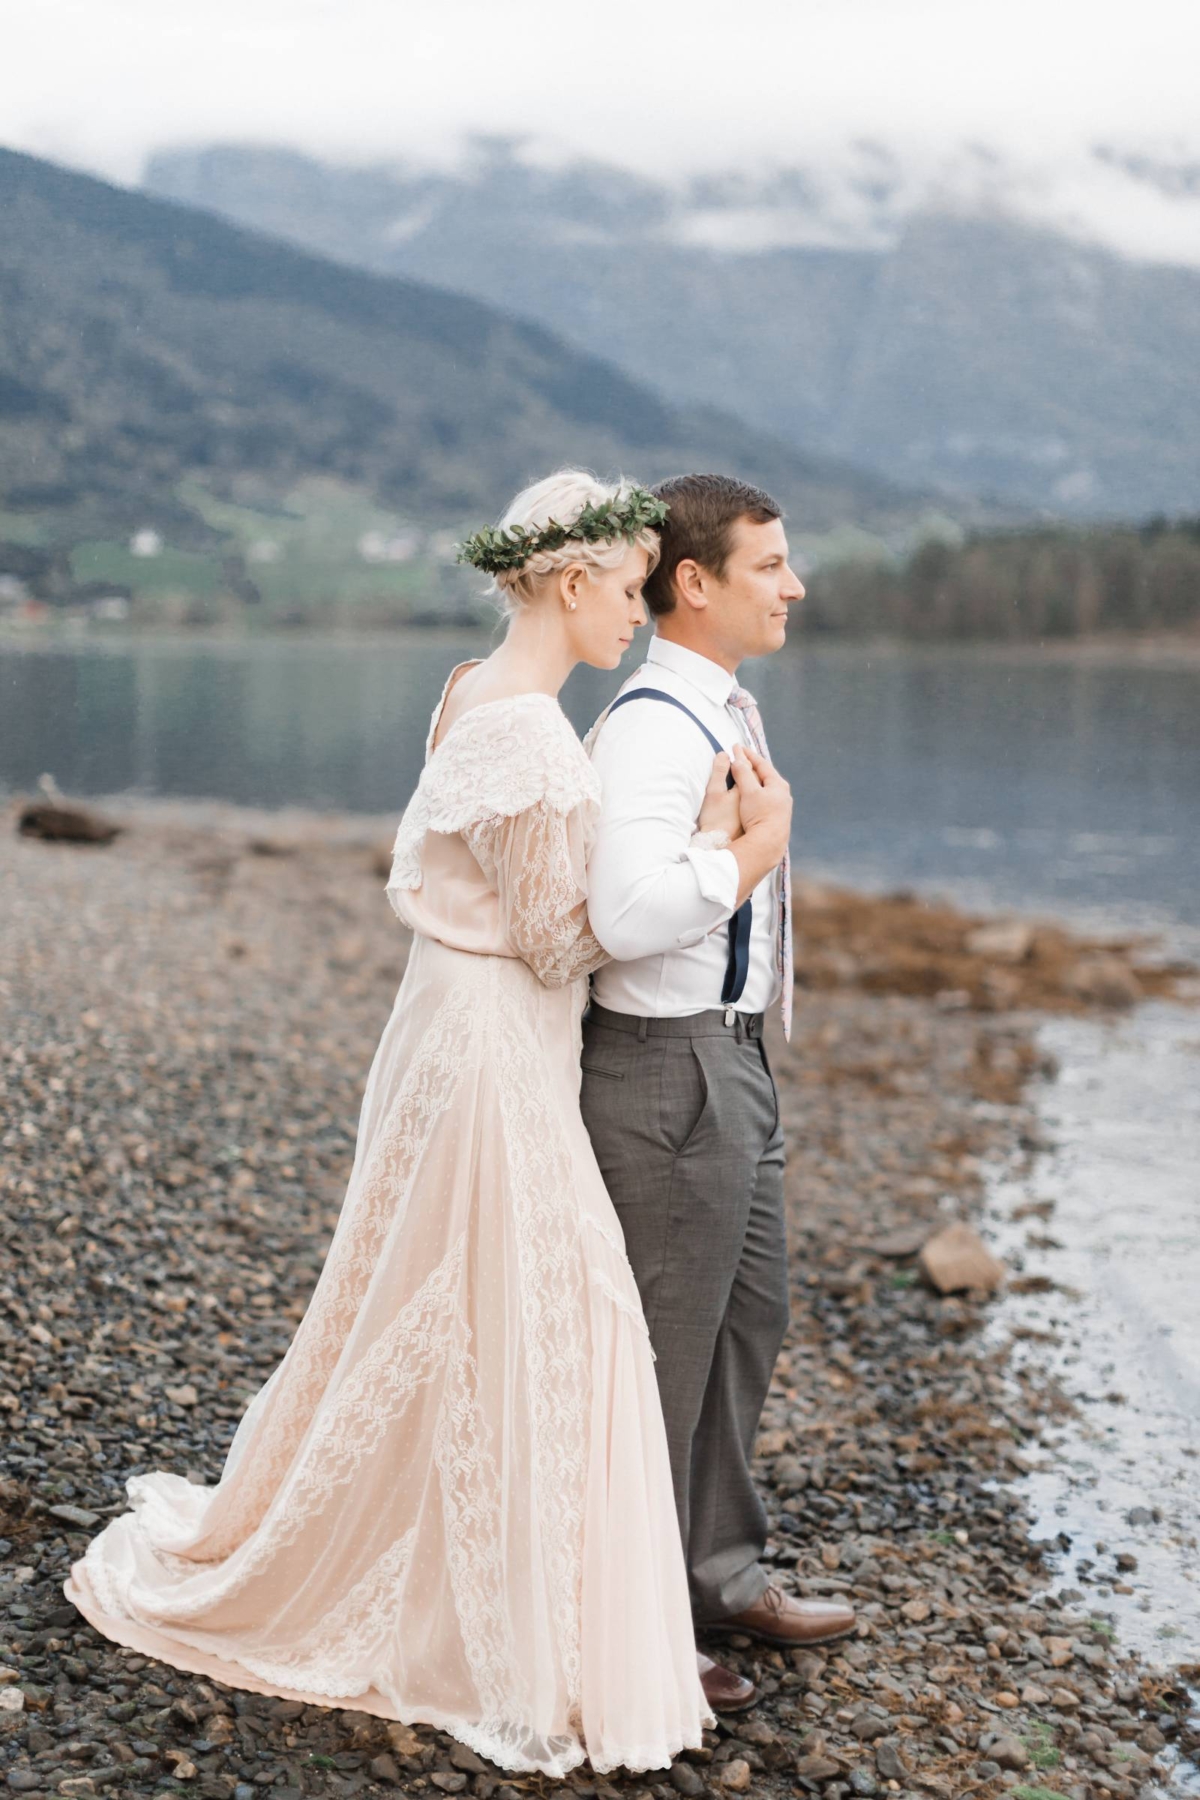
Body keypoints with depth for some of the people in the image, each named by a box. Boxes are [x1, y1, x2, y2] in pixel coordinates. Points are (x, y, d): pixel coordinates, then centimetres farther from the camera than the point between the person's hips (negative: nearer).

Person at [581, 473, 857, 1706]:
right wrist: (763, 843, -22)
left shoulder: (727, 713, 11)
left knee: (749, 1315, 20)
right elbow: (632, 912, -33)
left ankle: (719, 1570, 36)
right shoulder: (648, 728, -21)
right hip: (669, 1067, -10)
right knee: (661, 1349, 3)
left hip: (733, 1057, 10)